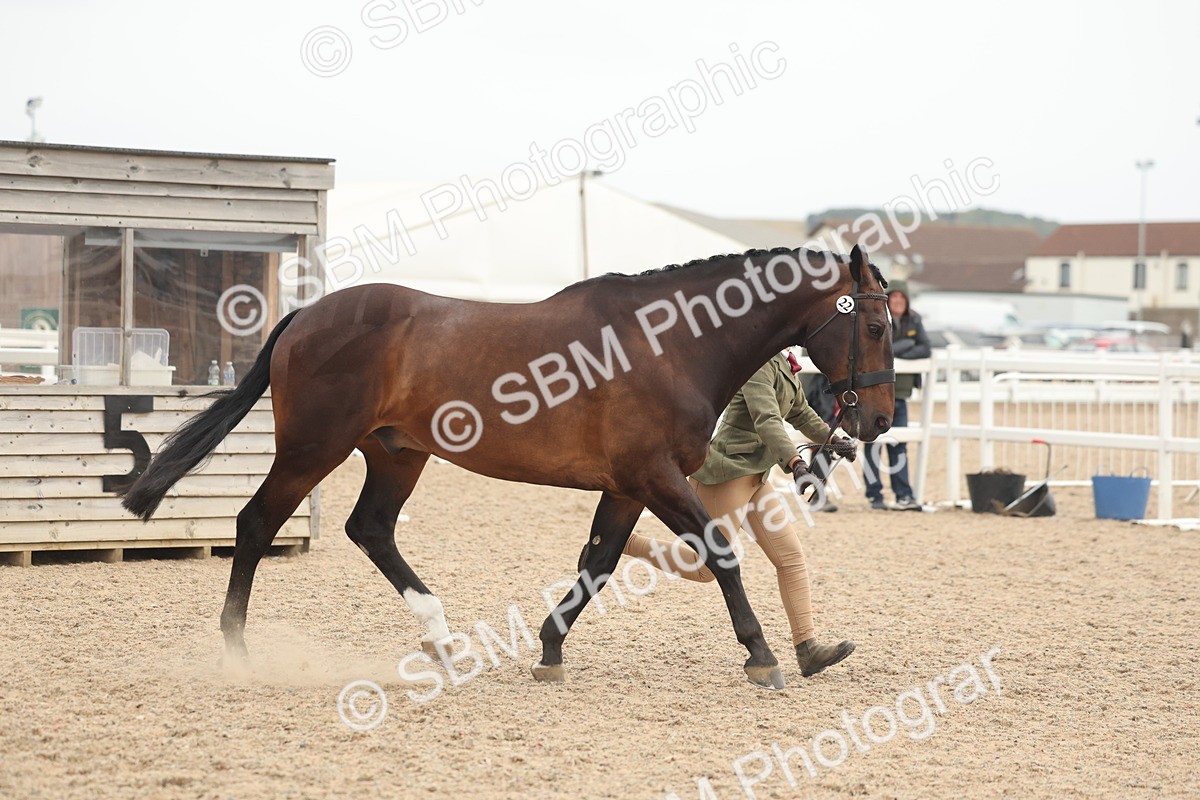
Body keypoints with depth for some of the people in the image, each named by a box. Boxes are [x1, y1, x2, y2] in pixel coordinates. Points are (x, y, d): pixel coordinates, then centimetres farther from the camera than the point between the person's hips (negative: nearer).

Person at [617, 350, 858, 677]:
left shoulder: (785, 366, 14)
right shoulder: (759, 364, -17)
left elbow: (799, 413, 32)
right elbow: (767, 420, -30)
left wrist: (832, 439, 22)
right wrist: (795, 463, -41)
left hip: (754, 478, 10)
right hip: (728, 472, -10)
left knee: (791, 557, 0)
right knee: (705, 568, -4)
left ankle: (807, 649, -2)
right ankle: (618, 542, 9)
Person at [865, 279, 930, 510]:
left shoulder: (913, 320, 7)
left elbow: (924, 349, -2)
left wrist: (897, 352, -14)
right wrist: (907, 344, -14)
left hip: (899, 391, 4)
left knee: (898, 445, 3)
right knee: (873, 443, -1)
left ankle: (904, 495, 3)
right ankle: (875, 495, 5)